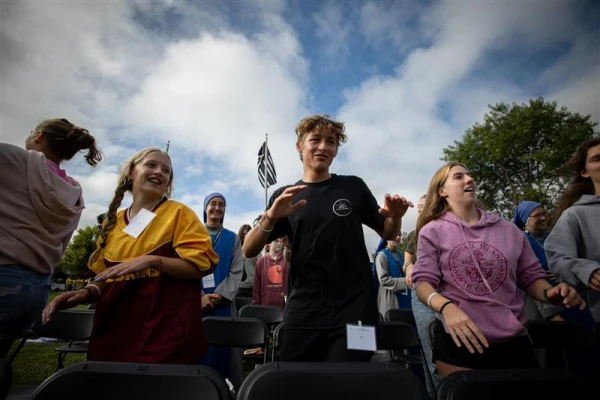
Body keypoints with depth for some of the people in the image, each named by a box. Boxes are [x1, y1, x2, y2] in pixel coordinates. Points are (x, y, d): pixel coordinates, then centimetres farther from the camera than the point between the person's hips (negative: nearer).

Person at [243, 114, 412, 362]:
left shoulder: (354, 187, 3)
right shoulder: (284, 197, 3)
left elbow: (388, 234, 12)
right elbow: (249, 251, -2)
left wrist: (395, 217, -11)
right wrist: (271, 216, -21)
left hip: (355, 309, 0)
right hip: (303, 311, 1)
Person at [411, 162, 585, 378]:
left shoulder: (508, 229, 7)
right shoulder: (432, 231, -3)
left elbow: (531, 276, 12)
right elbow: (423, 282, -9)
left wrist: (549, 292, -11)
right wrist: (446, 306, -28)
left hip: (514, 341, 4)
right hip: (458, 341, -3)